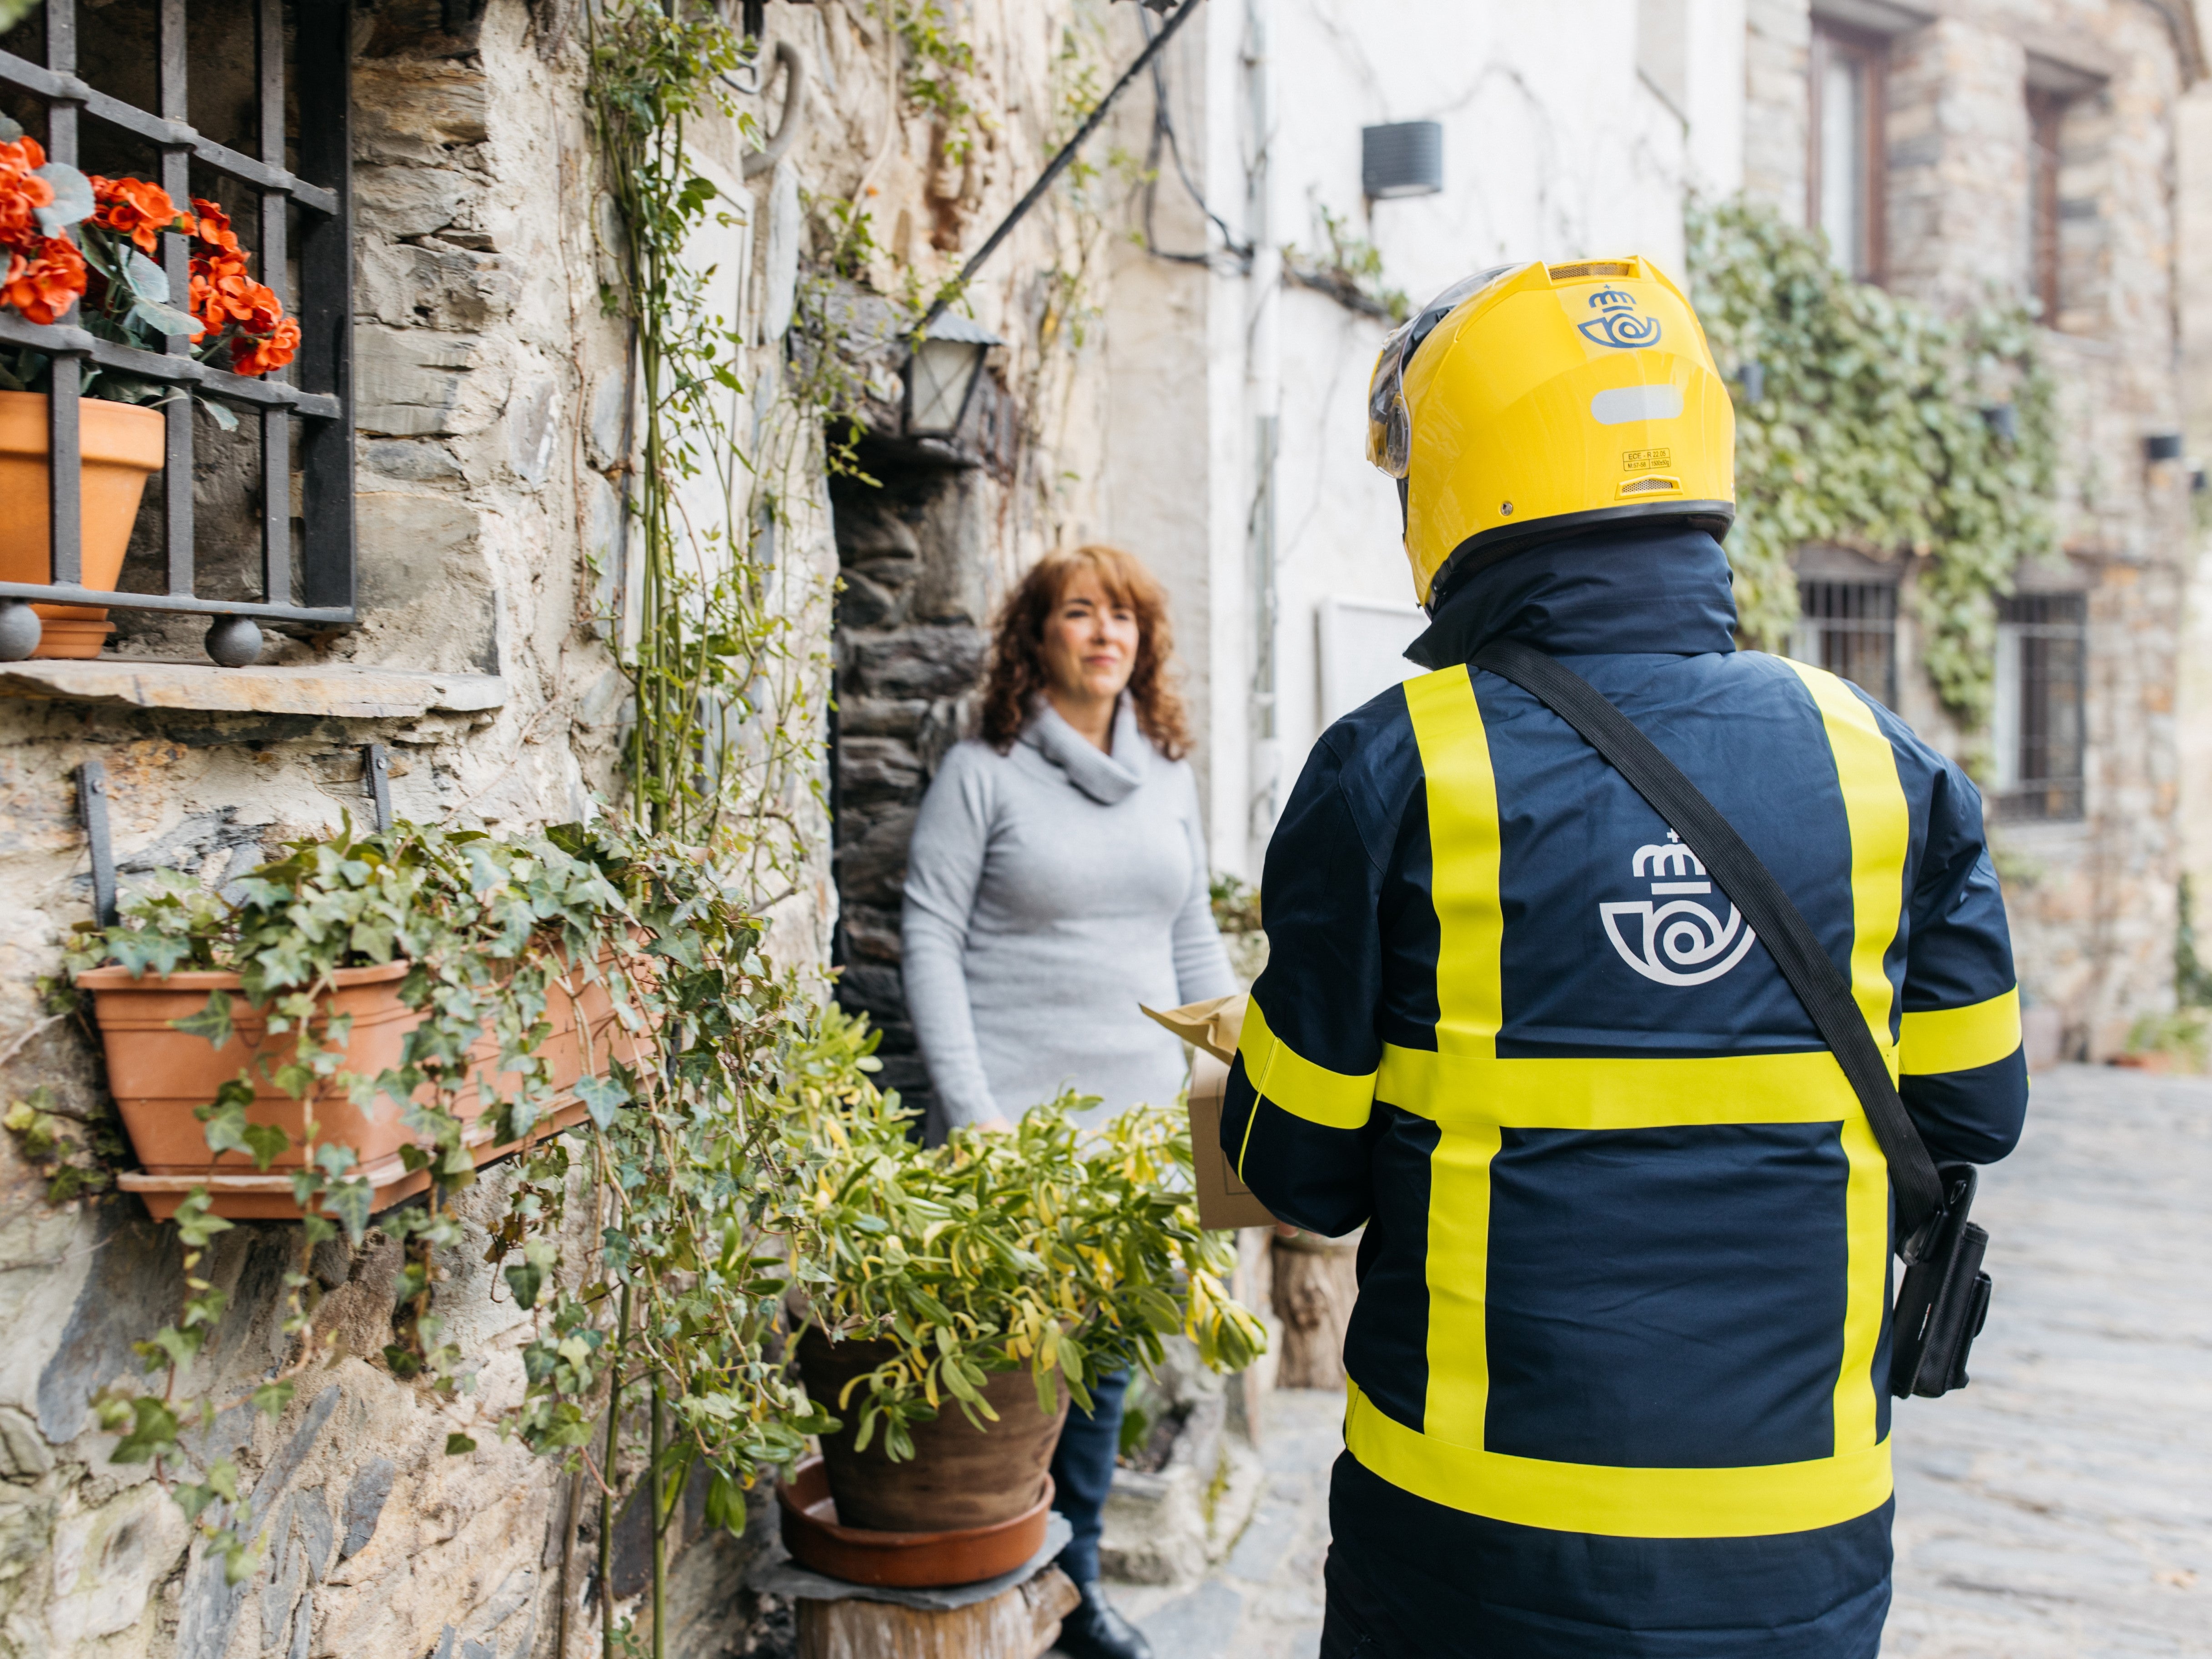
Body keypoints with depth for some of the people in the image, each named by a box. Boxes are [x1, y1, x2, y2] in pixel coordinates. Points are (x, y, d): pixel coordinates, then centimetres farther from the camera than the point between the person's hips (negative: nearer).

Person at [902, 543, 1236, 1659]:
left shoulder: (1168, 776, 11)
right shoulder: (983, 771, -4)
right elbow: (930, 938, -7)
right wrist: (972, 1108, -14)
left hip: (1139, 1119, 5)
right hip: (1015, 1125, -5)